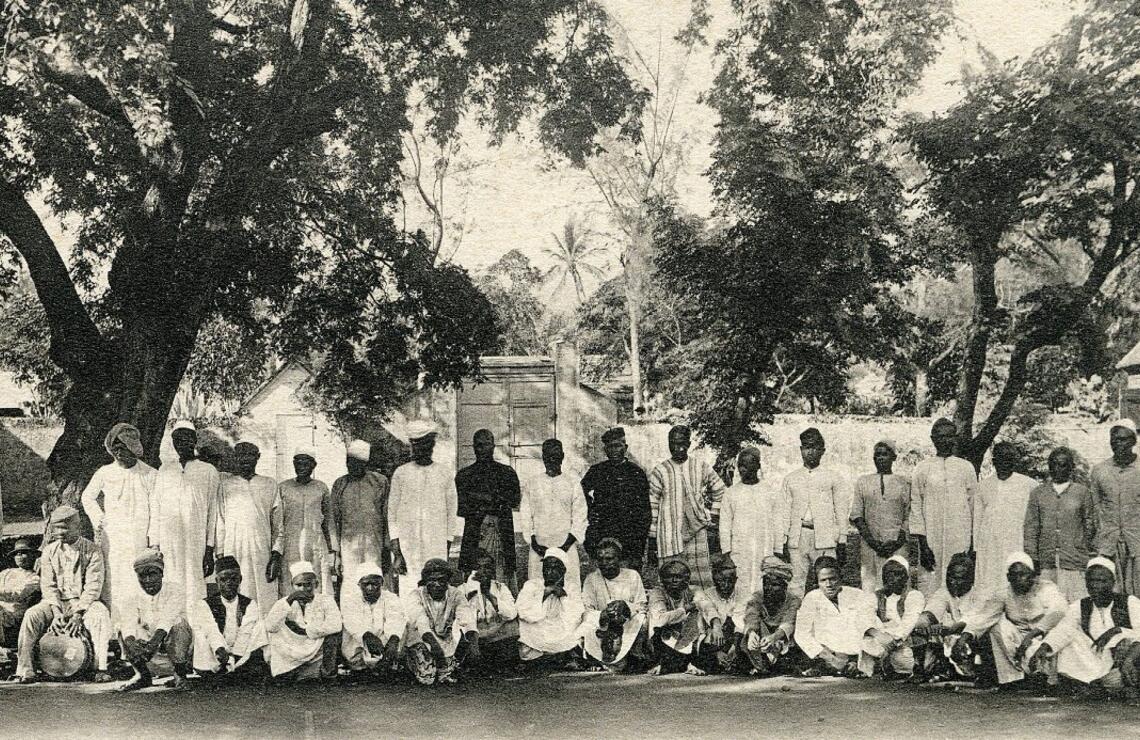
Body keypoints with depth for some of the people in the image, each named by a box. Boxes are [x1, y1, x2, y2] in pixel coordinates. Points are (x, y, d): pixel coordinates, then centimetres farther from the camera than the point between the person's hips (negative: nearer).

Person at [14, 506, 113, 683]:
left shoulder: (91, 550, -5)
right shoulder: (49, 551, 4)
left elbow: (93, 586, -11)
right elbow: (47, 585, -1)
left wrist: (78, 615, -22)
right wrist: (57, 613, -17)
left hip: (84, 602, -2)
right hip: (56, 602, 3)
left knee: (101, 615, -34)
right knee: (31, 615, -26)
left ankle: (100, 667, -30)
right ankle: (25, 670, -23)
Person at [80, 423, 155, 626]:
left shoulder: (150, 475, 1)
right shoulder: (105, 473, 5)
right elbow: (87, 497, 21)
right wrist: (98, 520, 10)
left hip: (139, 540, -1)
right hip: (111, 540, 1)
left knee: (138, 586, -7)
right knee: (112, 585, -3)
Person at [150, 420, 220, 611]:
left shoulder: (209, 471, 8)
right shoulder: (164, 470, 16)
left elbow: (213, 512, 4)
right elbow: (155, 509, 14)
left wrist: (210, 550, -3)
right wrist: (154, 547, 5)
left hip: (197, 542, -2)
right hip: (168, 543, 2)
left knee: (194, 588, -8)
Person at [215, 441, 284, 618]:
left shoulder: (270, 485, 12)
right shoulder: (225, 485, 11)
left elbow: (279, 525, 11)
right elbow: (219, 523, 9)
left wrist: (276, 555, 0)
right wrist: (220, 557, 1)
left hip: (262, 554, 1)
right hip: (232, 554, 0)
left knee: (265, 605, -5)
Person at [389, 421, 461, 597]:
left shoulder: (445, 474, 7)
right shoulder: (401, 473, 5)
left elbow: (451, 514, 10)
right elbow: (392, 514, 4)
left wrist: (448, 550, 5)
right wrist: (396, 553, -3)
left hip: (437, 549, 1)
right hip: (407, 548, -1)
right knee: (409, 595, -7)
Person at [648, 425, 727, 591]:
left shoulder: (701, 467, 6)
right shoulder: (660, 471, 1)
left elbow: (719, 489, 22)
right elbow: (652, 507, 1)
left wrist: (712, 515, 12)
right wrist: (652, 543, 0)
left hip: (697, 532, 1)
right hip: (669, 537, -1)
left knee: (703, 581, -3)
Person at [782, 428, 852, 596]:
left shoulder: (834, 477, 9)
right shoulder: (790, 479, 15)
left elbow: (841, 511, 6)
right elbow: (786, 512, 14)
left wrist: (842, 543, 0)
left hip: (825, 538, -2)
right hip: (797, 537, 2)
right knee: (796, 584, -2)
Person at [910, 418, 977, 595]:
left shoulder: (966, 468, 9)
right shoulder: (922, 469, 5)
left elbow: (974, 505, 10)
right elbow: (916, 506, 2)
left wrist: (974, 541, 4)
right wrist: (922, 543, -5)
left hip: (960, 538, 1)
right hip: (931, 538, -1)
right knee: (930, 586, -4)